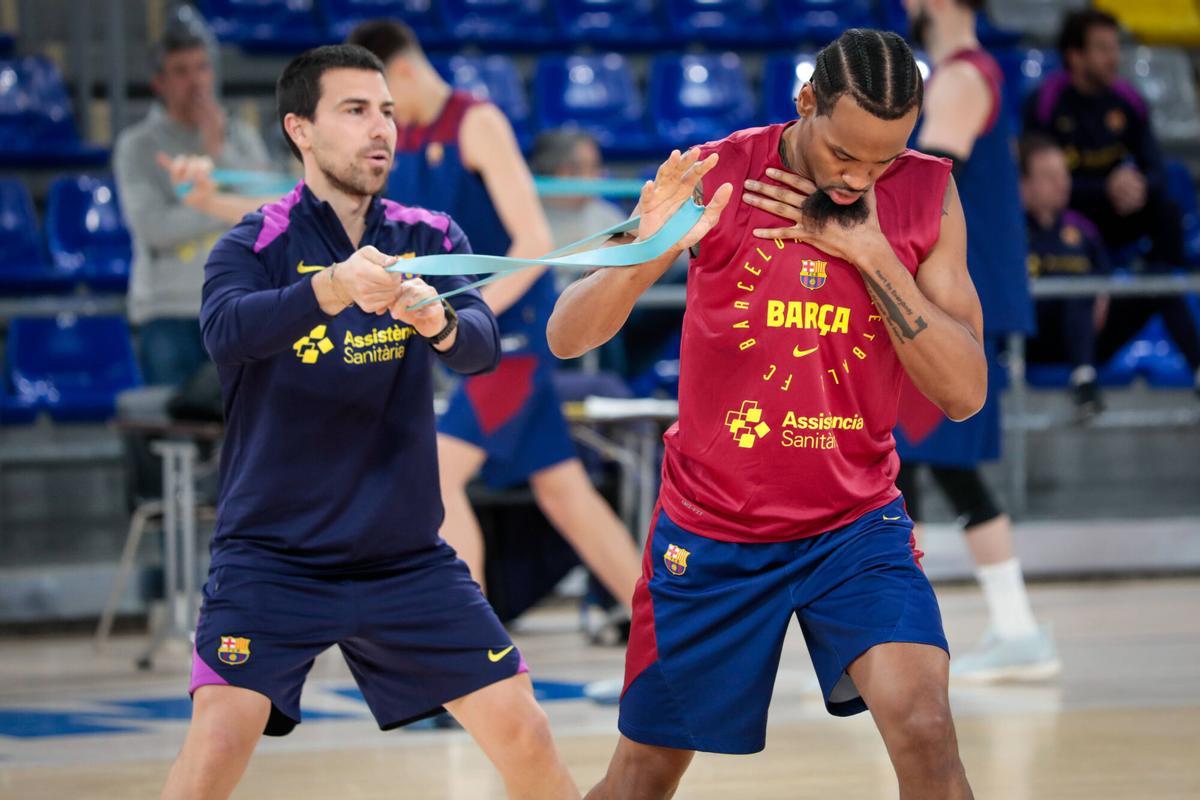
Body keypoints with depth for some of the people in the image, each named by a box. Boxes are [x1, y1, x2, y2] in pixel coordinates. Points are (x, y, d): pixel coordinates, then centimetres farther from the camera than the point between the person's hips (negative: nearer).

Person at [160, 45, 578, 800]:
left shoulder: (431, 239, 3)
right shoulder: (258, 244, -7)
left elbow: (483, 345, -14)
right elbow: (225, 330, -28)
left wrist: (440, 322, -38)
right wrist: (331, 288, -46)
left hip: (406, 559, 3)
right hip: (273, 558, -3)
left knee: (525, 737, -1)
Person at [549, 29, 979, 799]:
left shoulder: (927, 194, -7)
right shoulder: (715, 174, -11)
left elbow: (965, 392, -11)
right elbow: (566, 337, -14)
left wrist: (872, 254, -20)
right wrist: (647, 254, -34)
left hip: (856, 523, 0)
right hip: (711, 530, 0)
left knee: (926, 733, -22)